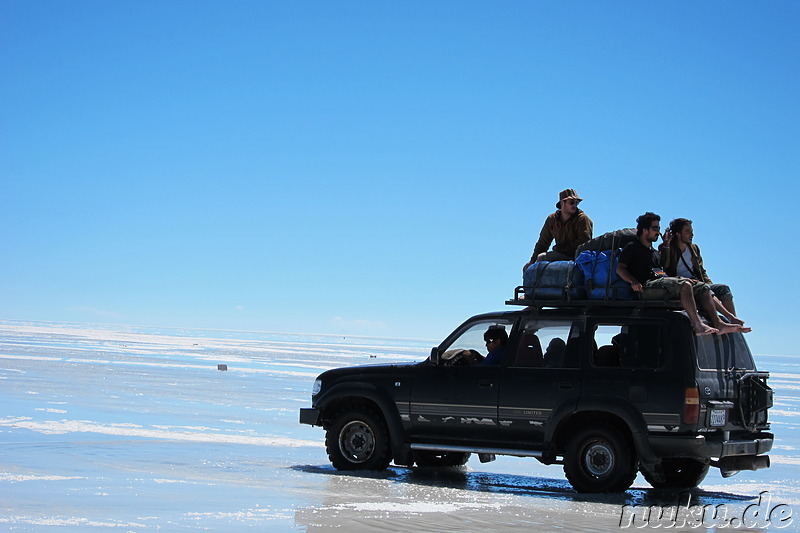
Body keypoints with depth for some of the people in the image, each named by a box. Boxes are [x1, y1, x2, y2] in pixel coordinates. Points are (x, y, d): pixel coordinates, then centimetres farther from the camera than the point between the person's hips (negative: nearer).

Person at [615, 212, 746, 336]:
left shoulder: (655, 253, 34)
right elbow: (620, 269, -4)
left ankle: (718, 324, -21)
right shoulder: (632, 248, 9)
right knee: (684, 285, -32)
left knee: (703, 288, -5)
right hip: (647, 287, -9)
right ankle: (697, 325, -46)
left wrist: (682, 279, 15)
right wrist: (634, 281, -23)